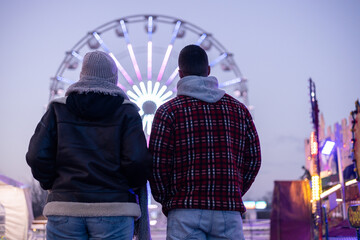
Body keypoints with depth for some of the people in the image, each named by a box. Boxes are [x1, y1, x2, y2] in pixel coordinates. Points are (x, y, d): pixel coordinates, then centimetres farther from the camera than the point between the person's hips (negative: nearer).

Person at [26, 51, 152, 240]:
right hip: (113, 210, -1)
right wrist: (134, 185, 11)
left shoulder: (58, 109, 7)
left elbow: (37, 156, -1)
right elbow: (137, 159, -9)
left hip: (65, 209, 2)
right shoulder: (125, 111, 2)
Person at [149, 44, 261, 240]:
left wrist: (165, 200, 11)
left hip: (185, 212, -2)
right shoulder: (238, 109, 11)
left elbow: (158, 164, -4)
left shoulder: (169, 111, 1)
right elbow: (253, 159, 11)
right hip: (228, 211, 3)